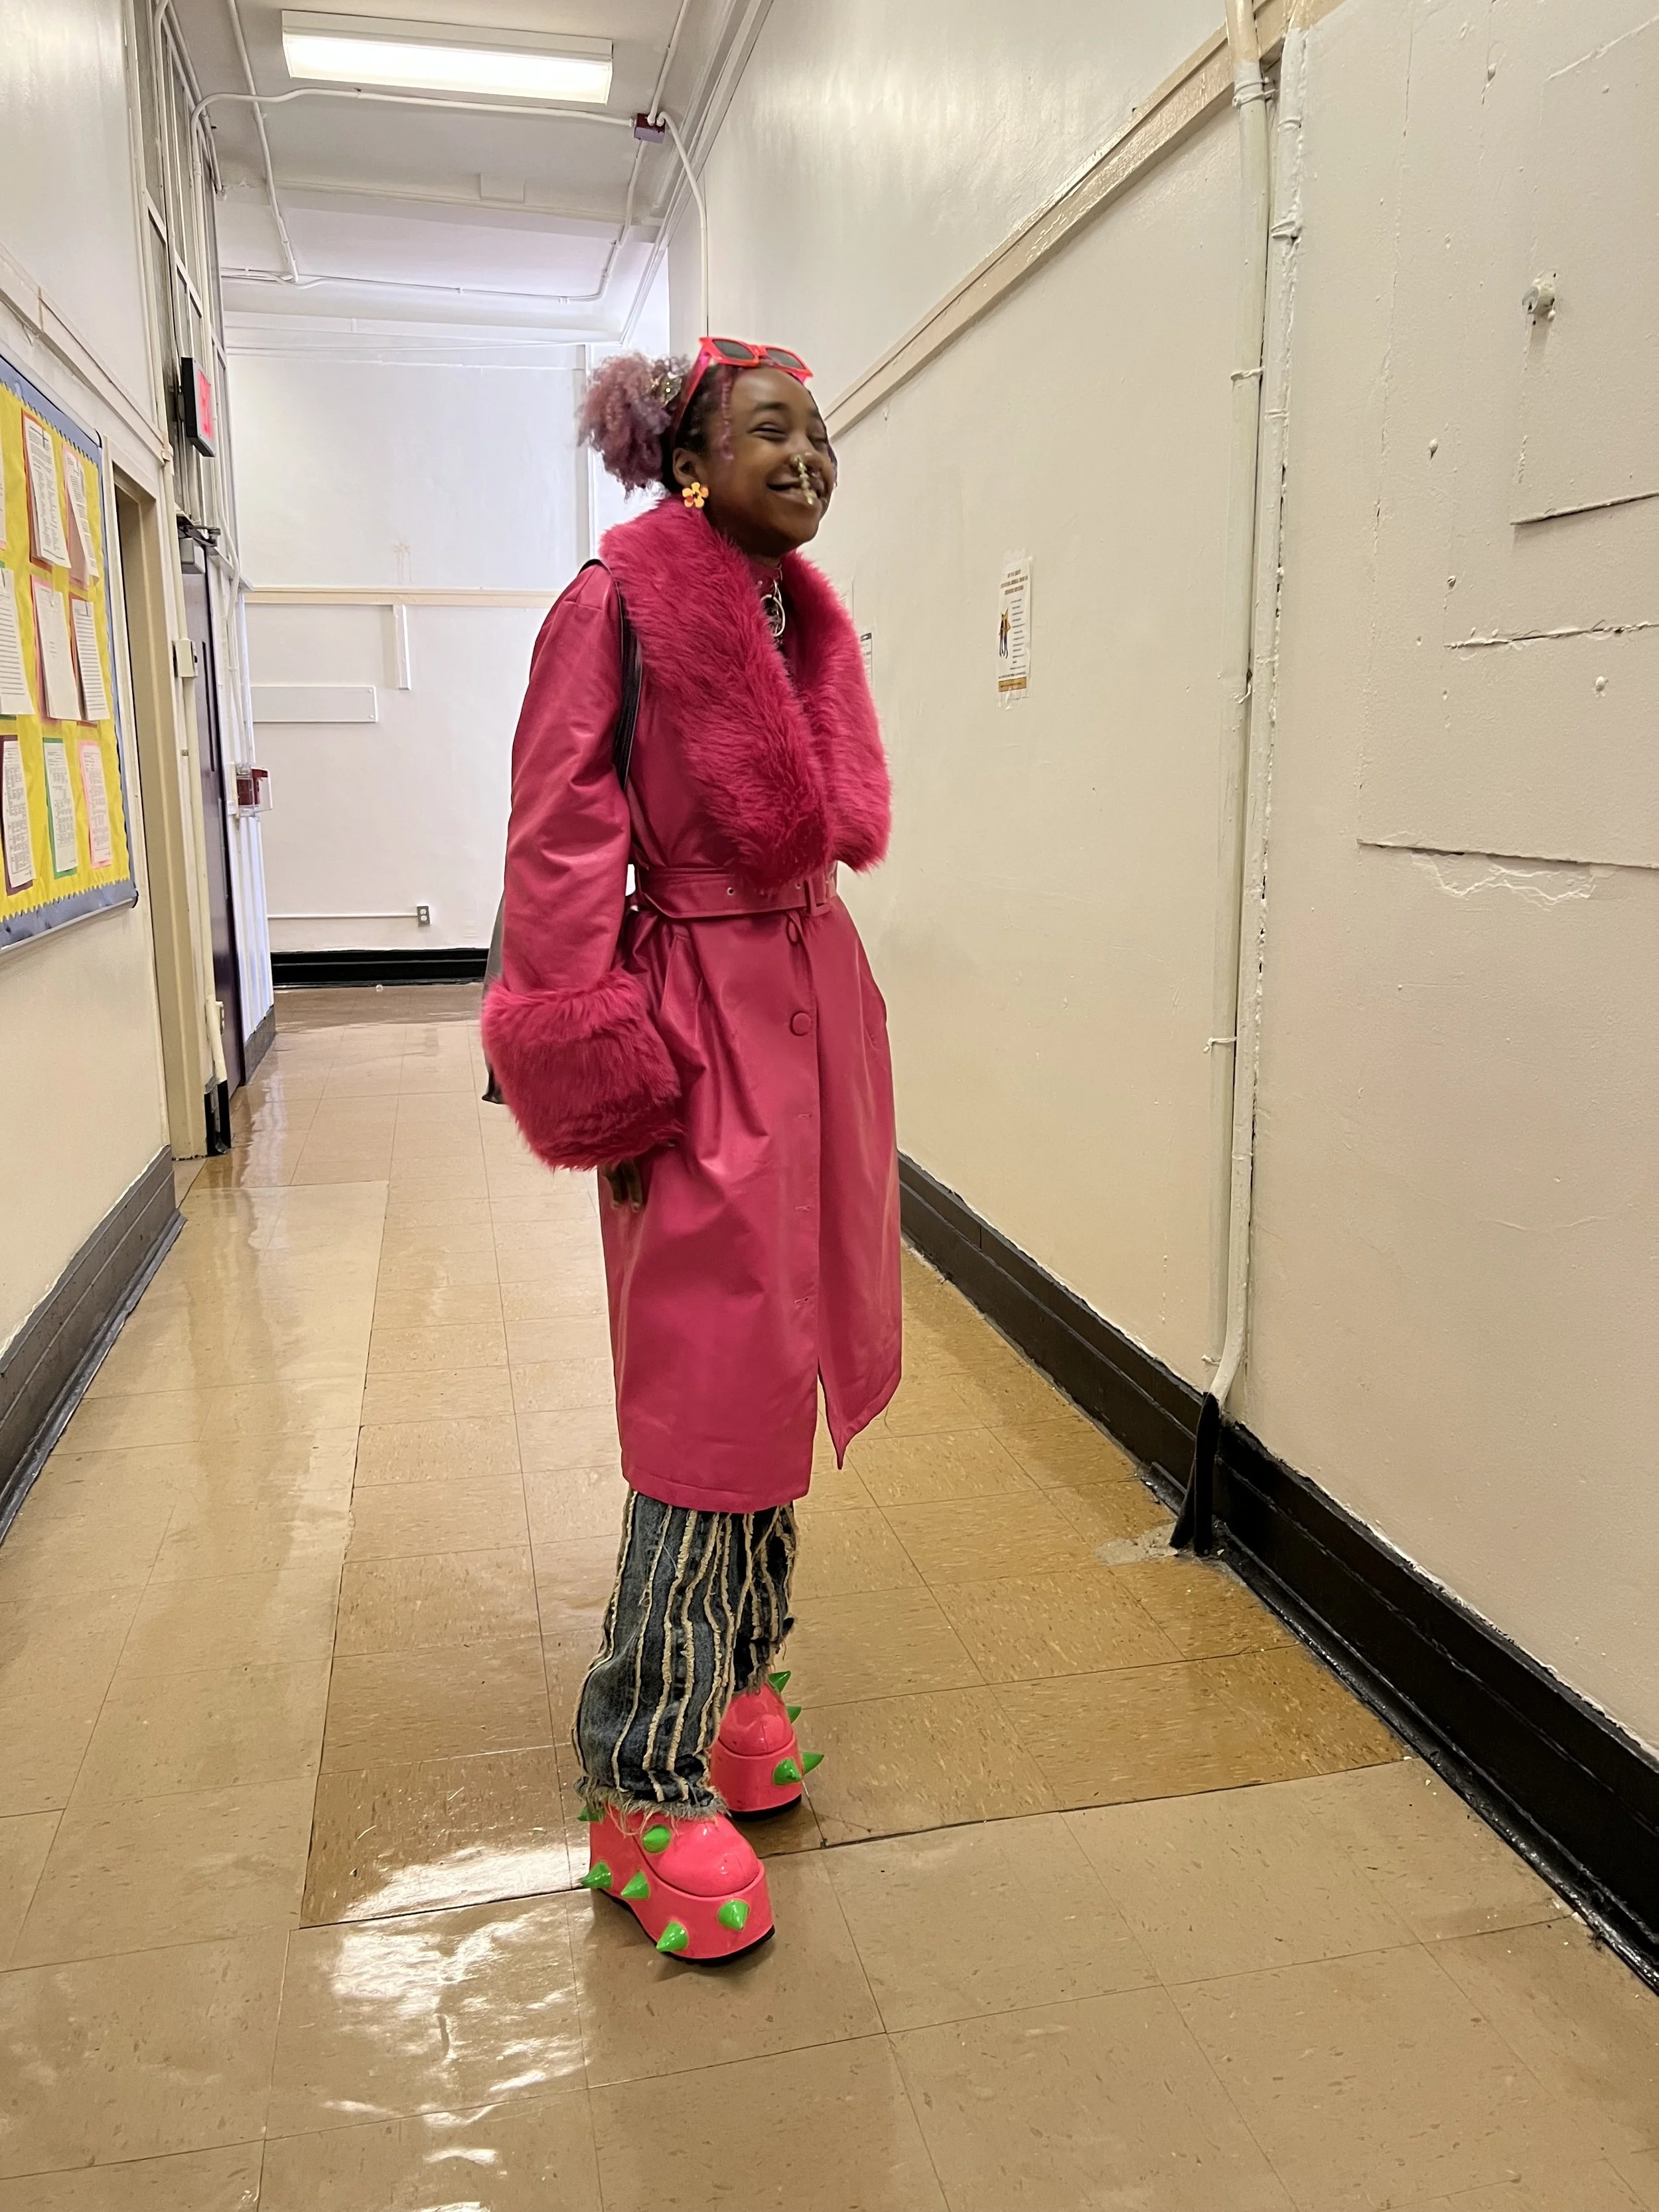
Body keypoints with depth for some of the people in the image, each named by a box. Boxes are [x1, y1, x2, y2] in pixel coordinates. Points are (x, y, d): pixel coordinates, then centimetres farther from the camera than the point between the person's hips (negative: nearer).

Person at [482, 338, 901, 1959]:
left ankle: (733, 1681, 34)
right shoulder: (619, 600, -10)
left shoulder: (803, 618, 13)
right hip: (703, 1016, -8)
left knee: (779, 1372, 15)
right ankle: (644, 1787, 12)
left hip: (816, 1003, 8)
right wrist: (599, 1070, -18)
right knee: (710, 1398, -4)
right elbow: (561, 845, -14)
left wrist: (817, 978, 17)